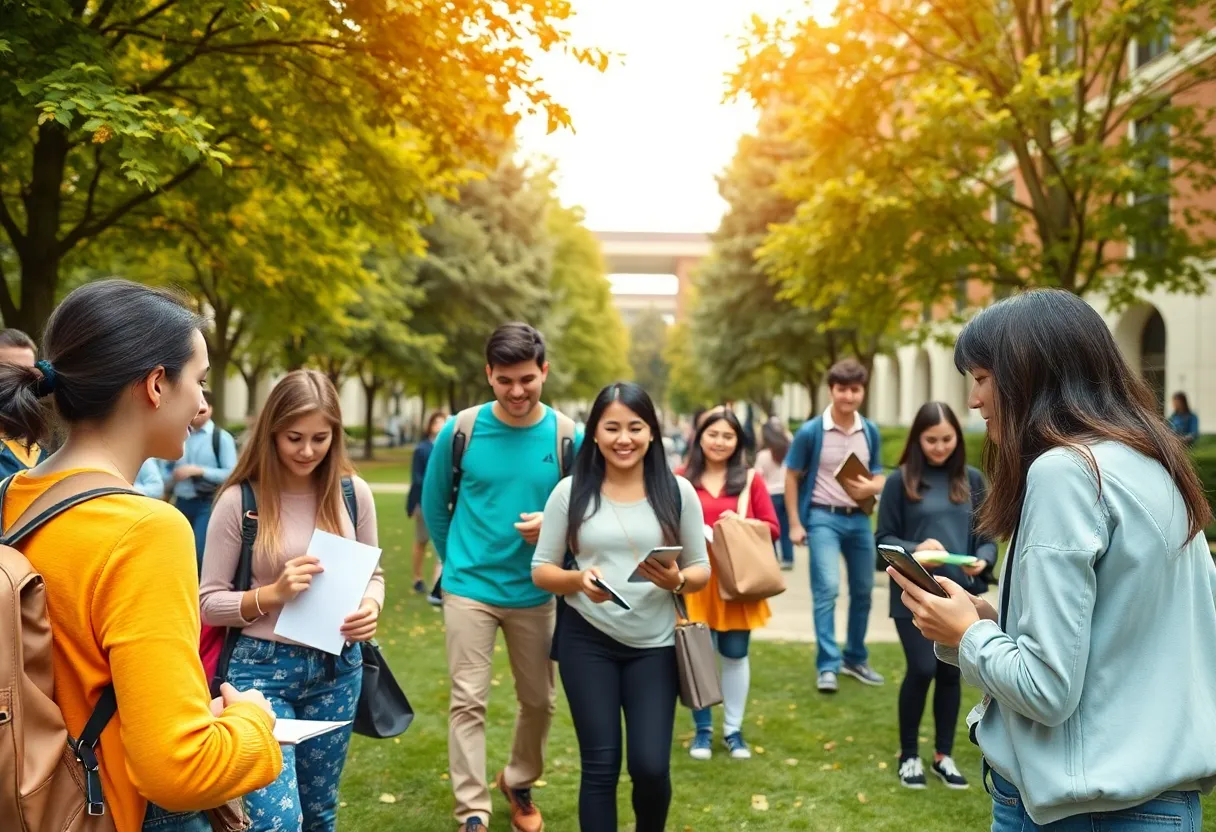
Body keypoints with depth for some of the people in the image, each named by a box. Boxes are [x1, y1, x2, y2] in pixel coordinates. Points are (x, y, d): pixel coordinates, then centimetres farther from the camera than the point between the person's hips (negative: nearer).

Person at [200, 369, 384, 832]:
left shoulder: (353, 493, -1)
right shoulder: (240, 499, -10)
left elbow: (372, 574, 9)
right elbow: (208, 602, -7)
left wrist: (371, 606, -13)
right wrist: (272, 594, -23)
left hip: (337, 669, 4)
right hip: (263, 669, -3)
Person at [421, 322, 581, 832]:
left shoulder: (567, 438, -7)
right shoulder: (460, 431, -8)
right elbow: (433, 503, 7)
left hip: (537, 592, 2)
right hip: (469, 588, -1)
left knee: (539, 700, 13)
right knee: (468, 701, -2)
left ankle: (519, 784, 38)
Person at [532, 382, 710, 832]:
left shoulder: (677, 491, -1)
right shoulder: (571, 491, -2)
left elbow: (701, 569, 4)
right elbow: (541, 569, 2)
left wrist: (676, 580, -18)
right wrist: (578, 580, -19)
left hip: (654, 645, 0)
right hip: (587, 641, 0)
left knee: (651, 766, -2)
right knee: (599, 765, 4)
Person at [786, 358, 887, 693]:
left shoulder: (871, 432, 3)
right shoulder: (810, 432, -9)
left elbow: (878, 476, 11)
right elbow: (792, 477, -2)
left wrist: (871, 487, -14)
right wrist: (795, 524, -6)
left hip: (859, 518, 5)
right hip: (823, 517, -5)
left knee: (863, 590, 13)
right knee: (827, 589, -15)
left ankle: (855, 659, 29)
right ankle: (828, 666, -8)